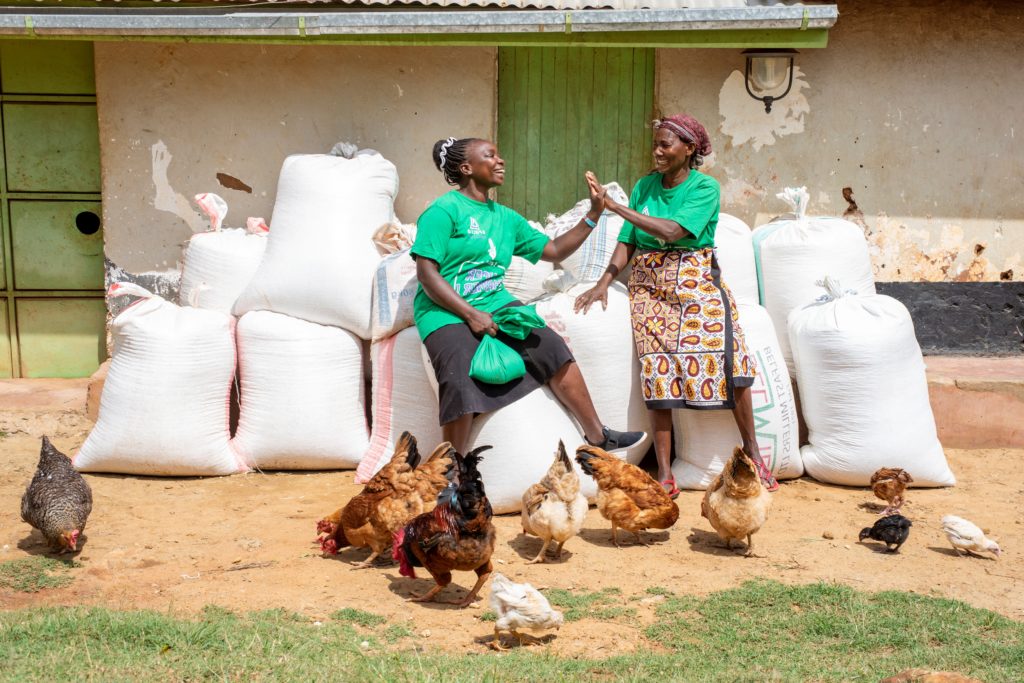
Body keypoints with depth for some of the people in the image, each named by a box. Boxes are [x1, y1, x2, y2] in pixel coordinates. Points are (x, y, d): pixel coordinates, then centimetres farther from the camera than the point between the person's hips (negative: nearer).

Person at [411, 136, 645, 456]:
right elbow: (426, 273, -13)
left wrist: (593, 215, 10)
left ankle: (597, 435, 1)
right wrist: (471, 314, -21)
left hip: (495, 305, 7)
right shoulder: (443, 211, -6)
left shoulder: (506, 217, 15)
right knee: (461, 388, -27)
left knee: (552, 349, -9)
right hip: (447, 313, -6)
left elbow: (554, 250, 20)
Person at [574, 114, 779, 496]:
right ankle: (664, 473, -11)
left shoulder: (704, 188, -3)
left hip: (695, 281, -2)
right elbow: (627, 243, 9)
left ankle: (751, 450, 2)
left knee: (727, 357, -15)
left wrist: (614, 205, -17)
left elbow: (672, 230, -17)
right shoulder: (645, 186, 11)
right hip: (650, 283, 2)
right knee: (657, 366, -12)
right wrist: (603, 283, -5)